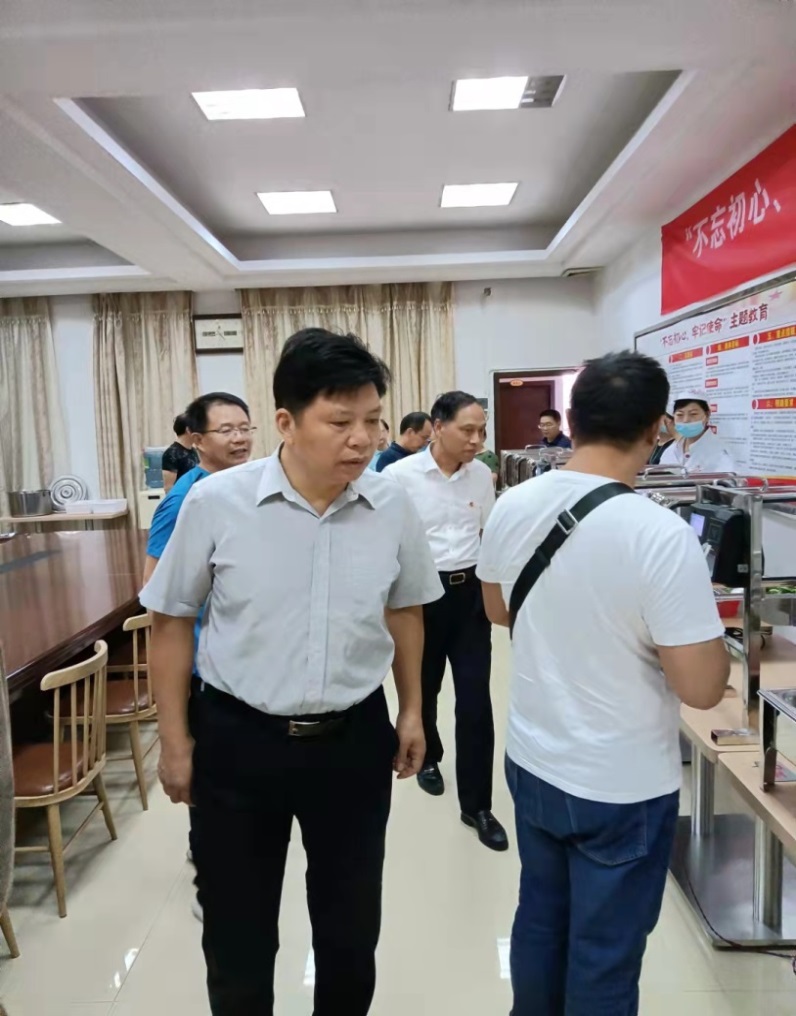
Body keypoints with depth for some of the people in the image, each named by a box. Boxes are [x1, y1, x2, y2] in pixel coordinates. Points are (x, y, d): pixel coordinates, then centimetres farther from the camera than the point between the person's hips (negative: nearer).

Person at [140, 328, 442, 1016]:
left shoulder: (393, 508, -9)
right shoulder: (215, 502, -16)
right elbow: (173, 621, -4)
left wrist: (412, 709, 13)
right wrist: (175, 740, 0)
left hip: (355, 739, 2)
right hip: (237, 740, -1)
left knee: (352, 932, 22)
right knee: (238, 940, 19)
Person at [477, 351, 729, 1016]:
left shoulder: (513, 508, -7)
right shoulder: (662, 536, -25)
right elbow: (701, 688, -20)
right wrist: (699, 612, -2)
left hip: (531, 764, 6)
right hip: (623, 788, -5)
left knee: (541, 920, 27)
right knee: (604, 958, 17)